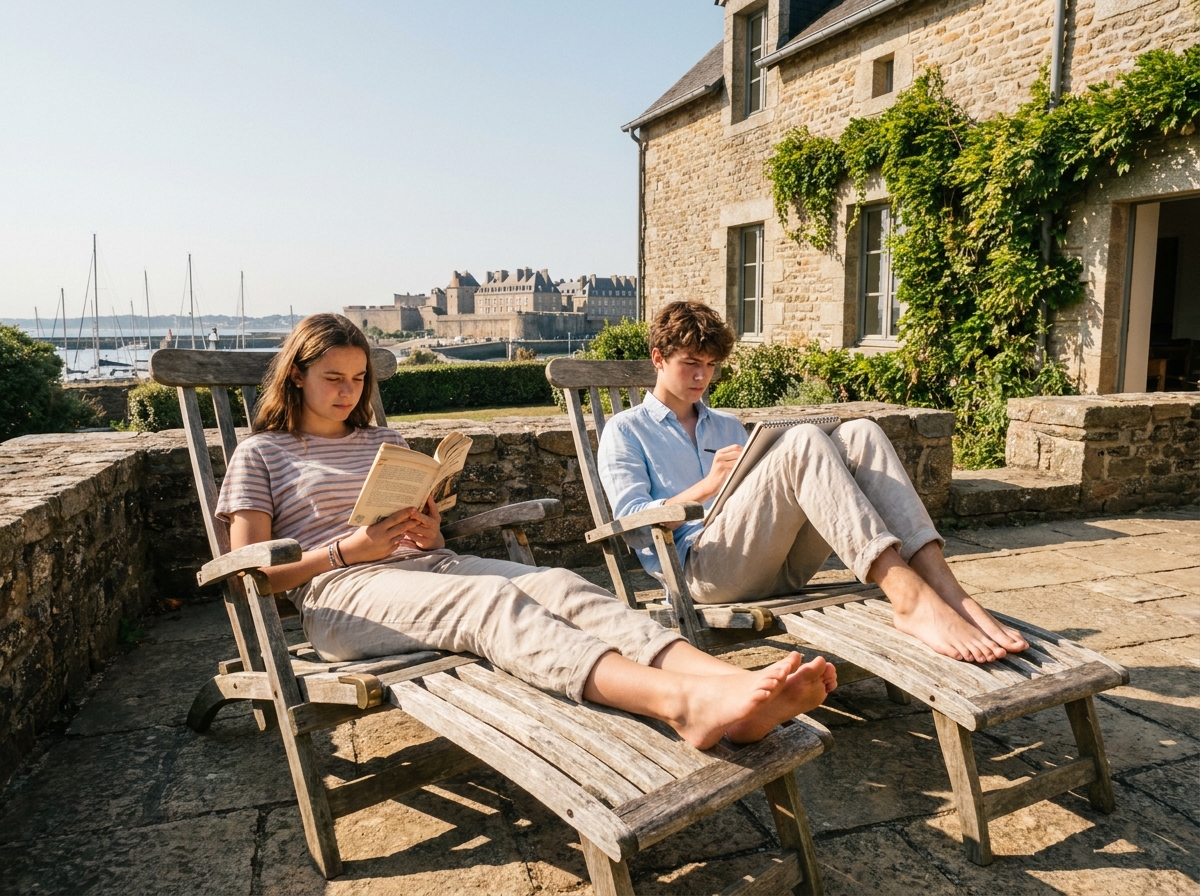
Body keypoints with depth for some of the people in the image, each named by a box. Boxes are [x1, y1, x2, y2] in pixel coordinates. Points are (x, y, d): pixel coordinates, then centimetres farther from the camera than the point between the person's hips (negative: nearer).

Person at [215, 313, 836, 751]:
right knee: (493, 598, -37)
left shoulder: (382, 441, 27)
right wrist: (351, 548, -9)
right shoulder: (260, 454, 13)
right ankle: (682, 701, -61)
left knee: (559, 585, -27)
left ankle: (725, 683, -50)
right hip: (341, 593, -5)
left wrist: (431, 532, 1)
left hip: (431, 567, 5)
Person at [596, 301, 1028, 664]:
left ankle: (948, 593, -31)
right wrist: (708, 485, -13)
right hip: (702, 567, -6)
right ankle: (910, 599, -40)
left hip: (778, 566, 6)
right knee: (803, 441, -28)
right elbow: (631, 521, -1)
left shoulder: (728, 426, 31)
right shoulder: (625, 430, 13)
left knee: (859, 434, -15)